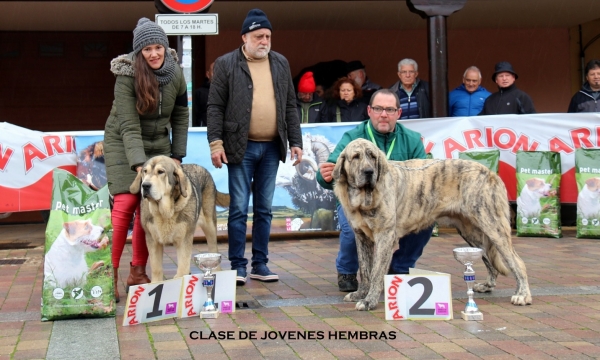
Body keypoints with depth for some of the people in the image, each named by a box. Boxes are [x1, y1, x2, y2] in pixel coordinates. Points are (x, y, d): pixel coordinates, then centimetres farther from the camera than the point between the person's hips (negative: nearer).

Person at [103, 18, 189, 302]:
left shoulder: (175, 74, -7)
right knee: (125, 205, -15)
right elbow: (129, 126, -25)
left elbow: (180, 116, 5)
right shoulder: (127, 76, -21)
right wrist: (139, 164, -34)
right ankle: (110, 275, -9)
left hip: (158, 144, 4)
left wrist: (178, 154, 2)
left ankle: (138, 273, 11)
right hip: (123, 143, -4)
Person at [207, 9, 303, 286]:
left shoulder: (281, 63, 11)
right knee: (239, 209, -1)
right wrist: (216, 142, -11)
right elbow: (215, 106, -3)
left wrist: (295, 142, 7)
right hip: (241, 147, -4)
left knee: (264, 209, 9)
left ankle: (260, 264, 16)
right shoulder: (226, 64, -1)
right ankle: (237, 266, 7)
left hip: (272, 147, 4)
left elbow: (290, 106, 13)